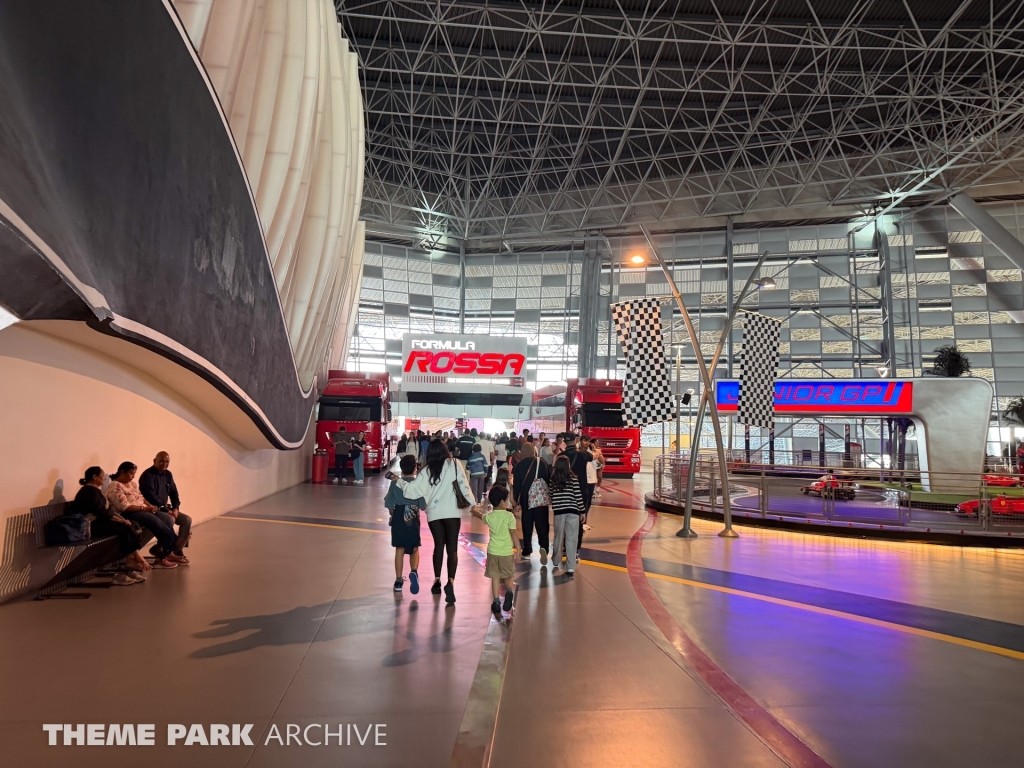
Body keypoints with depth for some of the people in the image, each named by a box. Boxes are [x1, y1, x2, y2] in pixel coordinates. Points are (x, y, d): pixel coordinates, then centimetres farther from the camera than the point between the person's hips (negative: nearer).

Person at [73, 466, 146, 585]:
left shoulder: (94, 490, 18)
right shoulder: (91, 491, -13)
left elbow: (106, 510, 15)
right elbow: (101, 512, -20)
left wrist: (121, 519, 2)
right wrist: (121, 520, -14)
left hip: (97, 521, 10)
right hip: (91, 525, -10)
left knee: (130, 525, -8)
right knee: (125, 527, -18)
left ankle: (130, 560, -14)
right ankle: (136, 558, -9)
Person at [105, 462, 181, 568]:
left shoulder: (132, 483, 16)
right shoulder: (115, 487, -11)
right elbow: (125, 507, -19)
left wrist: (150, 506, -3)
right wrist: (144, 508, -22)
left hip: (142, 510, 9)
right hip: (127, 515, -9)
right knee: (156, 521, -29)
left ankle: (161, 550, -14)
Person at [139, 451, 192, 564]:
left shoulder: (168, 474, 11)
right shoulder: (147, 475, -14)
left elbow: (173, 492, 15)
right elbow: (151, 497, -21)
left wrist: (176, 507, -2)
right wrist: (166, 510, -20)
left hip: (164, 509, 8)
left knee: (187, 520, -8)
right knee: (170, 520, -33)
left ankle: (178, 550, -5)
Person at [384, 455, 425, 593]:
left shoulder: (395, 483, -4)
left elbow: (389, 504, -1)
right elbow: (423, 506, -8)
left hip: (398, 517, 1)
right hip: (413, 519, -1)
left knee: (399, 549, 10)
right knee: (414, 548, 13)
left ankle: (398, 581, 14)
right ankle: (414, 571, -12)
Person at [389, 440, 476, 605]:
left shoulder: (427, 470, 3)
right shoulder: (454, 464, -1)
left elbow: (412, 489, -3)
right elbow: (464, 485, -4)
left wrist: (397, 480, 11)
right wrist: (473, 503, 1)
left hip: (434, 513, 2)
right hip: (452, 512, -2)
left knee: (439, 546, 17)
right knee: (452, 548, -1)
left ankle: (437, 581, 23)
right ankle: (450, 582, -17)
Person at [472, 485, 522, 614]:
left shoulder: (488, 516, 0)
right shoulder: (509, 516, -10)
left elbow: (477, 513, 23)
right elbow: (514, 535, -11)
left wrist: (476, 510, 46)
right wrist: (518, 551, -5)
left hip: (493, 551, 2)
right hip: (507, 552, -2)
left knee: (495, 577, 12)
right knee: (508, 576, 15)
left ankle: (496, 602, 10)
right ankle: (509, 591, -13)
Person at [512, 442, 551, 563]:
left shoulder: (519, 465, -5)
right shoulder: (543, 463, -3)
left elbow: (516, 485, -3)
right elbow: (549, 480, 3)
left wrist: (516, 500, 7)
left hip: (526, 499, 0)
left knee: (527, 525, 12)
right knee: (542, 524, 1)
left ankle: (527, 550, 16)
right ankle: (543, 546, -19)